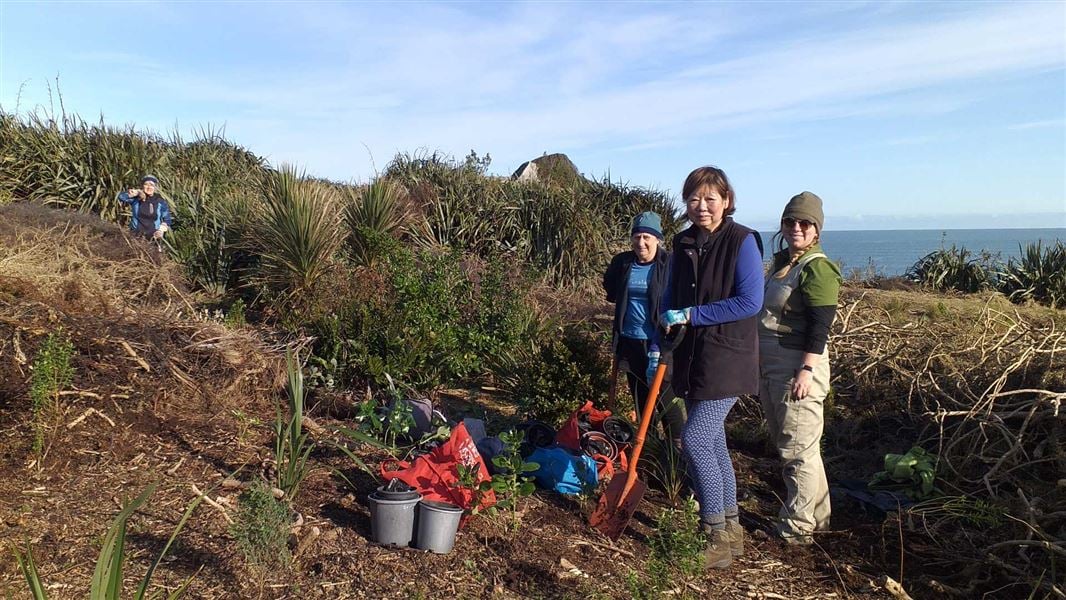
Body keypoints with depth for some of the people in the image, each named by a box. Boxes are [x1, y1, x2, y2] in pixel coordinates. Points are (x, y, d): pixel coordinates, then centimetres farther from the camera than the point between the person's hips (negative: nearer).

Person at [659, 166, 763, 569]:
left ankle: (716, 539, 3)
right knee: (713, 443, 13)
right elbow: (671, 299, 17)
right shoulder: (683, 244, 9)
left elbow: (750, 302, -18)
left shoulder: (742, 241, -10)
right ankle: (731, 530, 27)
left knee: (696, 441, -12)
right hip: (690, 358, 7)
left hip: (727, 358, -7)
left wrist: (691, 314, -18)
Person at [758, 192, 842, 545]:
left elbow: (820, 327, -19)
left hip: (798, 368, -10)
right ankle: (816, 515, 32)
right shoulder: (781, 261, 14)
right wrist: (760, 365, 22)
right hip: (769, 367, 10)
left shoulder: (817, 268, -13)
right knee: (786, 445, 18)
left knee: (799, 449, -1)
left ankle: (798, 528, 10)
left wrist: (807, 370, -24)